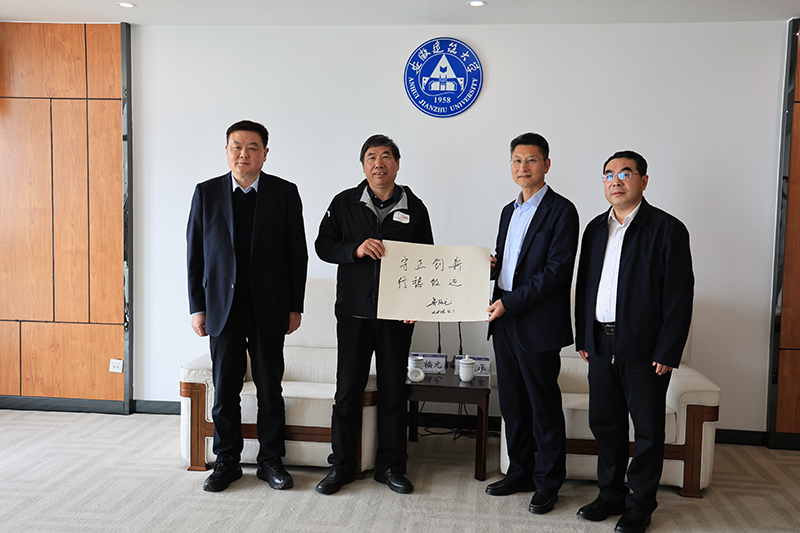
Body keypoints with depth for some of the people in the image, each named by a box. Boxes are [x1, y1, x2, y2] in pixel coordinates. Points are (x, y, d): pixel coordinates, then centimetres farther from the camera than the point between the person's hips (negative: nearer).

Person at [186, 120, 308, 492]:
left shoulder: (285, 193, 0)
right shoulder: (207, 193, 3)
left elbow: (298, 253, 1)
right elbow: (194, 254, 5)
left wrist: (295, 307, -1)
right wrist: (197, 307, 0)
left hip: (268, 309, -1)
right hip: (222, 308, 1)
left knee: (270, 388, 8)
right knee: (224, 390, 8)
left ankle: (271, 460, 23)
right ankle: (227, 461, 24)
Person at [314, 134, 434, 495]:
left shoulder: (414, 208, 5)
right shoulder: (344, 203, 4)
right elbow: (323, 245, 4)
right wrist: (356, 249, -15)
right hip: (354, 311, 0)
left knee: (394, 391, 8)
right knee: (348, 389, 5)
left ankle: (389, 465, 22)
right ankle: (341, 465, 19)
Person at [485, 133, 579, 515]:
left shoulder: (561, 211, -8)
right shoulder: (509, 211, 17)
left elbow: (557, 270, -16)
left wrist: (510, 303, -18)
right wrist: (490, 266, 1)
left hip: (538, 326, -7)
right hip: (504, 323, 7)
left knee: (545, 408, 5)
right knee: (512, 406, 15)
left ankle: (548, 483, 19)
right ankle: (520, 473, 30)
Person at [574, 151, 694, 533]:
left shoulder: (667, 229, -6)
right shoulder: (596, 228, 12)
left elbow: (679, 296, -9)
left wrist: (667, 353, -13)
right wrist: (583, 338, 11)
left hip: (645, 348, -5)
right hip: (601, 346, 5)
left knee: (648, 430, 7)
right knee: (604, 423, 13)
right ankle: (611, 494, 29)